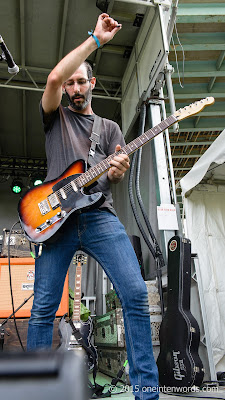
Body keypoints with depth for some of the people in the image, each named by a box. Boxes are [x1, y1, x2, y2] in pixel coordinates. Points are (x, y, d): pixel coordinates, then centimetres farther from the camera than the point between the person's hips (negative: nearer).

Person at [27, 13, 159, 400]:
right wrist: (96, 38, 3)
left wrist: (117, 171, -14)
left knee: (136, 294, -13)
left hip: (100, 215, 1)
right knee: (43, 308, -1)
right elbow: (54, 77, -2)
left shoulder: (110, 128, 23)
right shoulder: (56, 116, 18)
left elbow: (114, 172, 12)